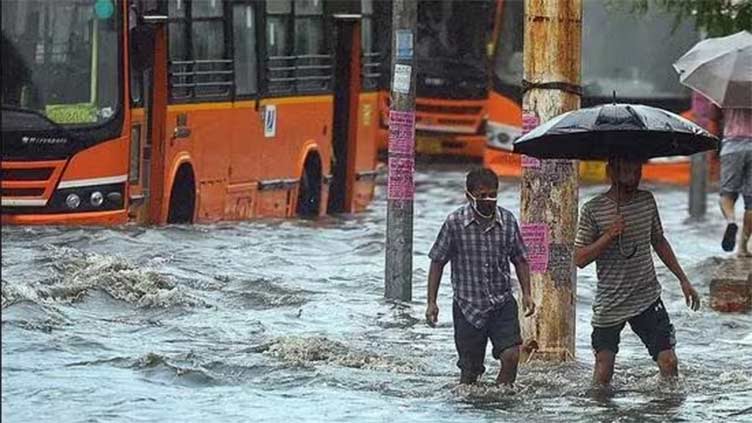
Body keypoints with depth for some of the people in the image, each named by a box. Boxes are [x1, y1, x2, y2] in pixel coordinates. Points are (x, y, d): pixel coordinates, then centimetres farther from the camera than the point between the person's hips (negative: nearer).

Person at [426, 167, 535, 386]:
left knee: (511, 355, -15)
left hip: (502, 303, 2)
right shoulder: (455, 222, -7)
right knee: (470, 368, 4)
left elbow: (520, 260, 12)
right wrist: (431, 302, -3)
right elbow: (437, 262, 0)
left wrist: (526, 294, 3)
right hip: (467, 306, -2)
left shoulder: (507, 220, 0)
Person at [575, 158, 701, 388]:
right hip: (609, 305, -3)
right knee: (604, 367, 3)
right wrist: (608, 236, -23)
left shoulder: (647, 200, 4)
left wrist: (683, 280, 17)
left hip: (647, 298, 3)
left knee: (668, 362, -7)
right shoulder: (593, 209, -8)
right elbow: (579, 259, -9)